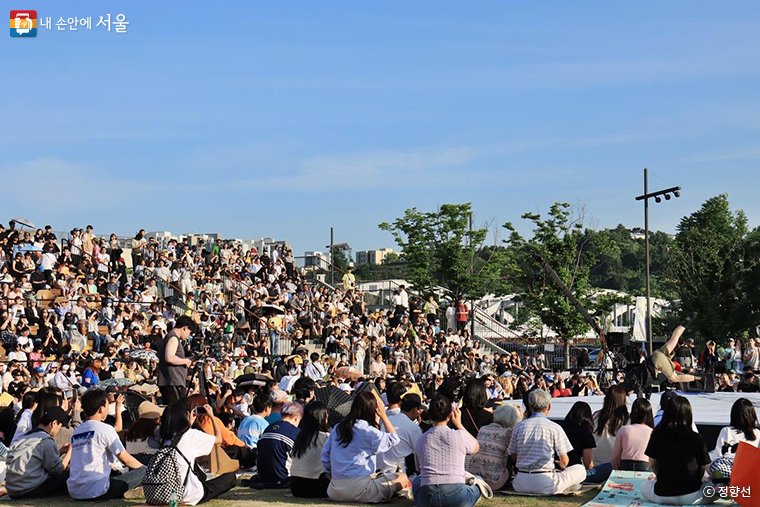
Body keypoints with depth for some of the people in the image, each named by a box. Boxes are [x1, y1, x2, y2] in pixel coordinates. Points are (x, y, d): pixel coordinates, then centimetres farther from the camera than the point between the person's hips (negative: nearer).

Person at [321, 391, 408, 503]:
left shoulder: (338, 428, 9)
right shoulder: (368, 431, -9)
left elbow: (324, 455, 12)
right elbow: (394, 439, 4)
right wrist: (383, 416, 9)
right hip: (359, 490, -7)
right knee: (402, 478, 1)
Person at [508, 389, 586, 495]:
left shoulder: (519, 427, 4)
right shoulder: (555, 428, -5)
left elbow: (513, 457, 10)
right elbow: (564, 461, 0)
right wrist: (561, 468, 24)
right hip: (545, 484, -3)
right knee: (581, 470, 13)